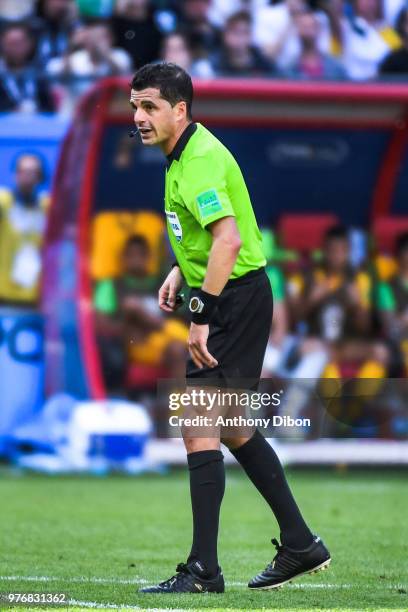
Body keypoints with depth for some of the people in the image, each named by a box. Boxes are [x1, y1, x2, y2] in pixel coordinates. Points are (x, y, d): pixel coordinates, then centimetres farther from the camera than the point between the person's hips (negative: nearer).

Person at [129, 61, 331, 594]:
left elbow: (229, 239, -31)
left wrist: (202, 316, -30)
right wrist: (179, 274, 14)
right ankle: (301, 545, 24)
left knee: (198, 426, -12)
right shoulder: (185, 154, 13)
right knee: (233, 429, 17)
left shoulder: (200, 161, -19)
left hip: (236, 300, -11)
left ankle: (204, 570, -11)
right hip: (233, 298, 11)